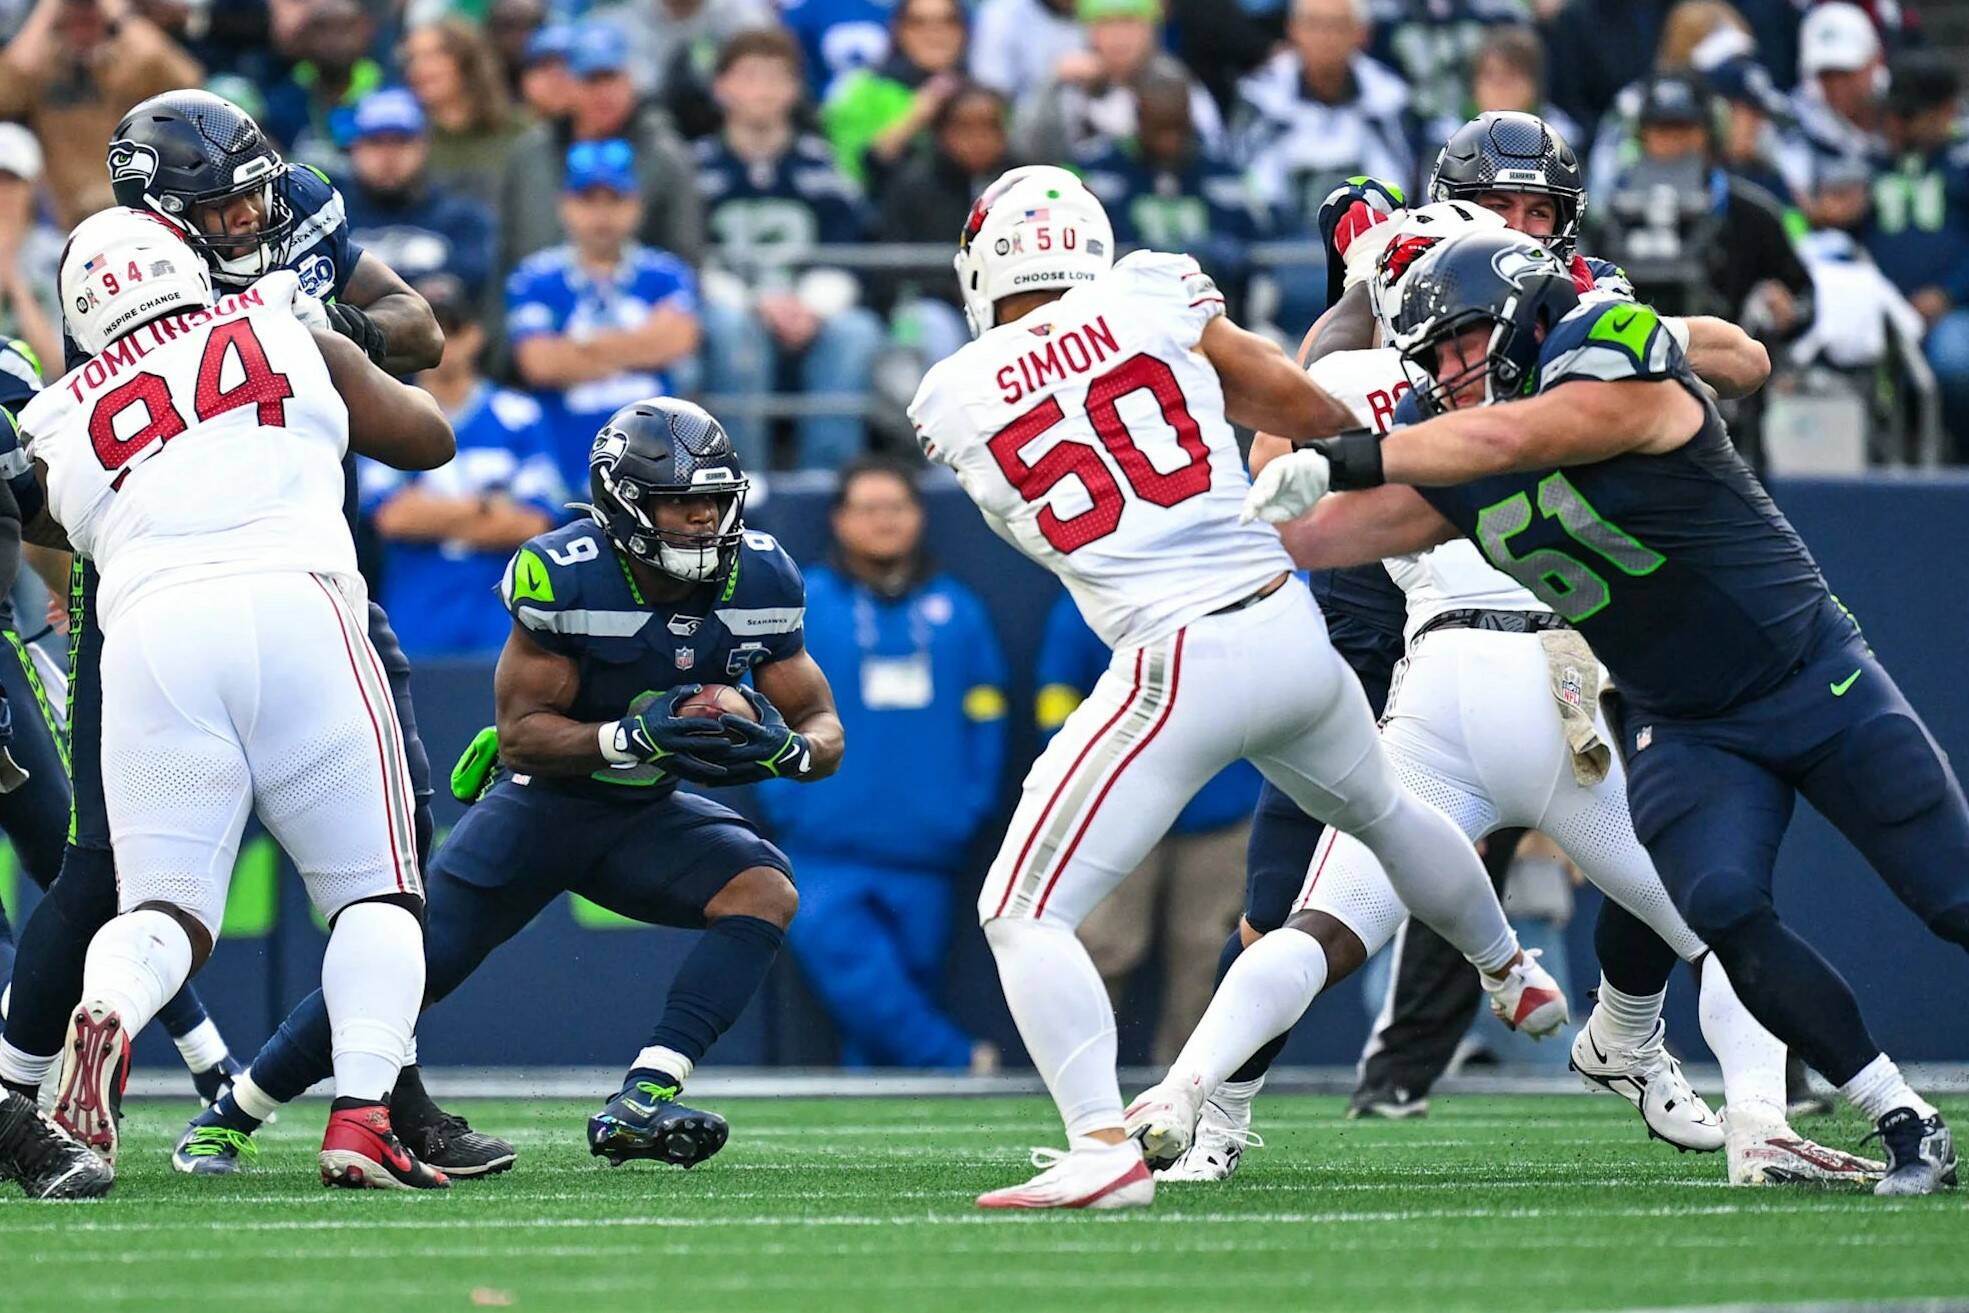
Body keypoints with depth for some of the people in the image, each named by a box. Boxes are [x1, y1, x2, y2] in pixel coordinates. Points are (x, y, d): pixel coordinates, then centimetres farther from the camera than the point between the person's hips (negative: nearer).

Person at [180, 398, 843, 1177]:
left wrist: (784, 748, -28)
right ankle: (228, 1118, 11)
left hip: (645, 817, 4)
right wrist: (633, 737, -37)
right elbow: (521, 733, -22)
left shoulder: (759, 582, -11)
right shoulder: (564, 578, -24)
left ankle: (640, 1106, -29)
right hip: (543, 799, -4)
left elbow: (824, 731, -4)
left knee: (766, 891, -23)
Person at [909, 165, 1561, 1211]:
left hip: (1178, 670, -4)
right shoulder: (1151, 296, 1)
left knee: (1024, 913, 1)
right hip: (1290, 628, 4)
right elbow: (1317, 414, 7)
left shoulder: (954, 403, 1)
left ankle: (1104, 1146, -18)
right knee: (1382, 810, 34)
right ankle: (1512, 978, 58)